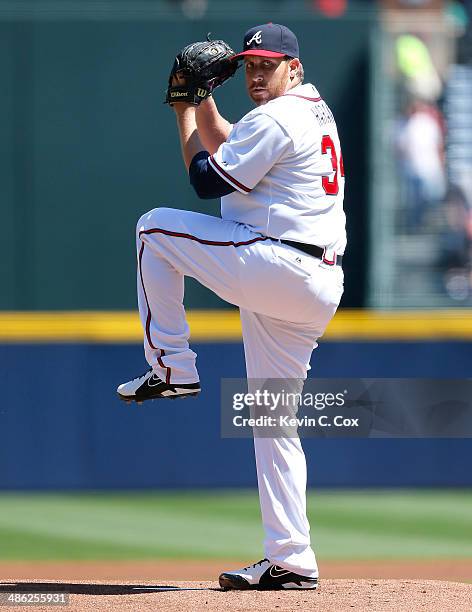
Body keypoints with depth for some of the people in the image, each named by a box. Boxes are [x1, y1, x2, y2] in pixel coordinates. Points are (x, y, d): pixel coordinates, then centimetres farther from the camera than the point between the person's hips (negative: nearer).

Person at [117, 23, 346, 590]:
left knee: (155, 228, 5)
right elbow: (229, 149, 32)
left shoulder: (274, 120, -11)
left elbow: (207, 179, -7)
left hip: (274, 264, -10)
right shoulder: (314, 112, 21)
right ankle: (291, 560, 6)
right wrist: (204, 102, 23)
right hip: (321, 286, 10)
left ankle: (171, 367, 5)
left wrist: (185, 113, 4)